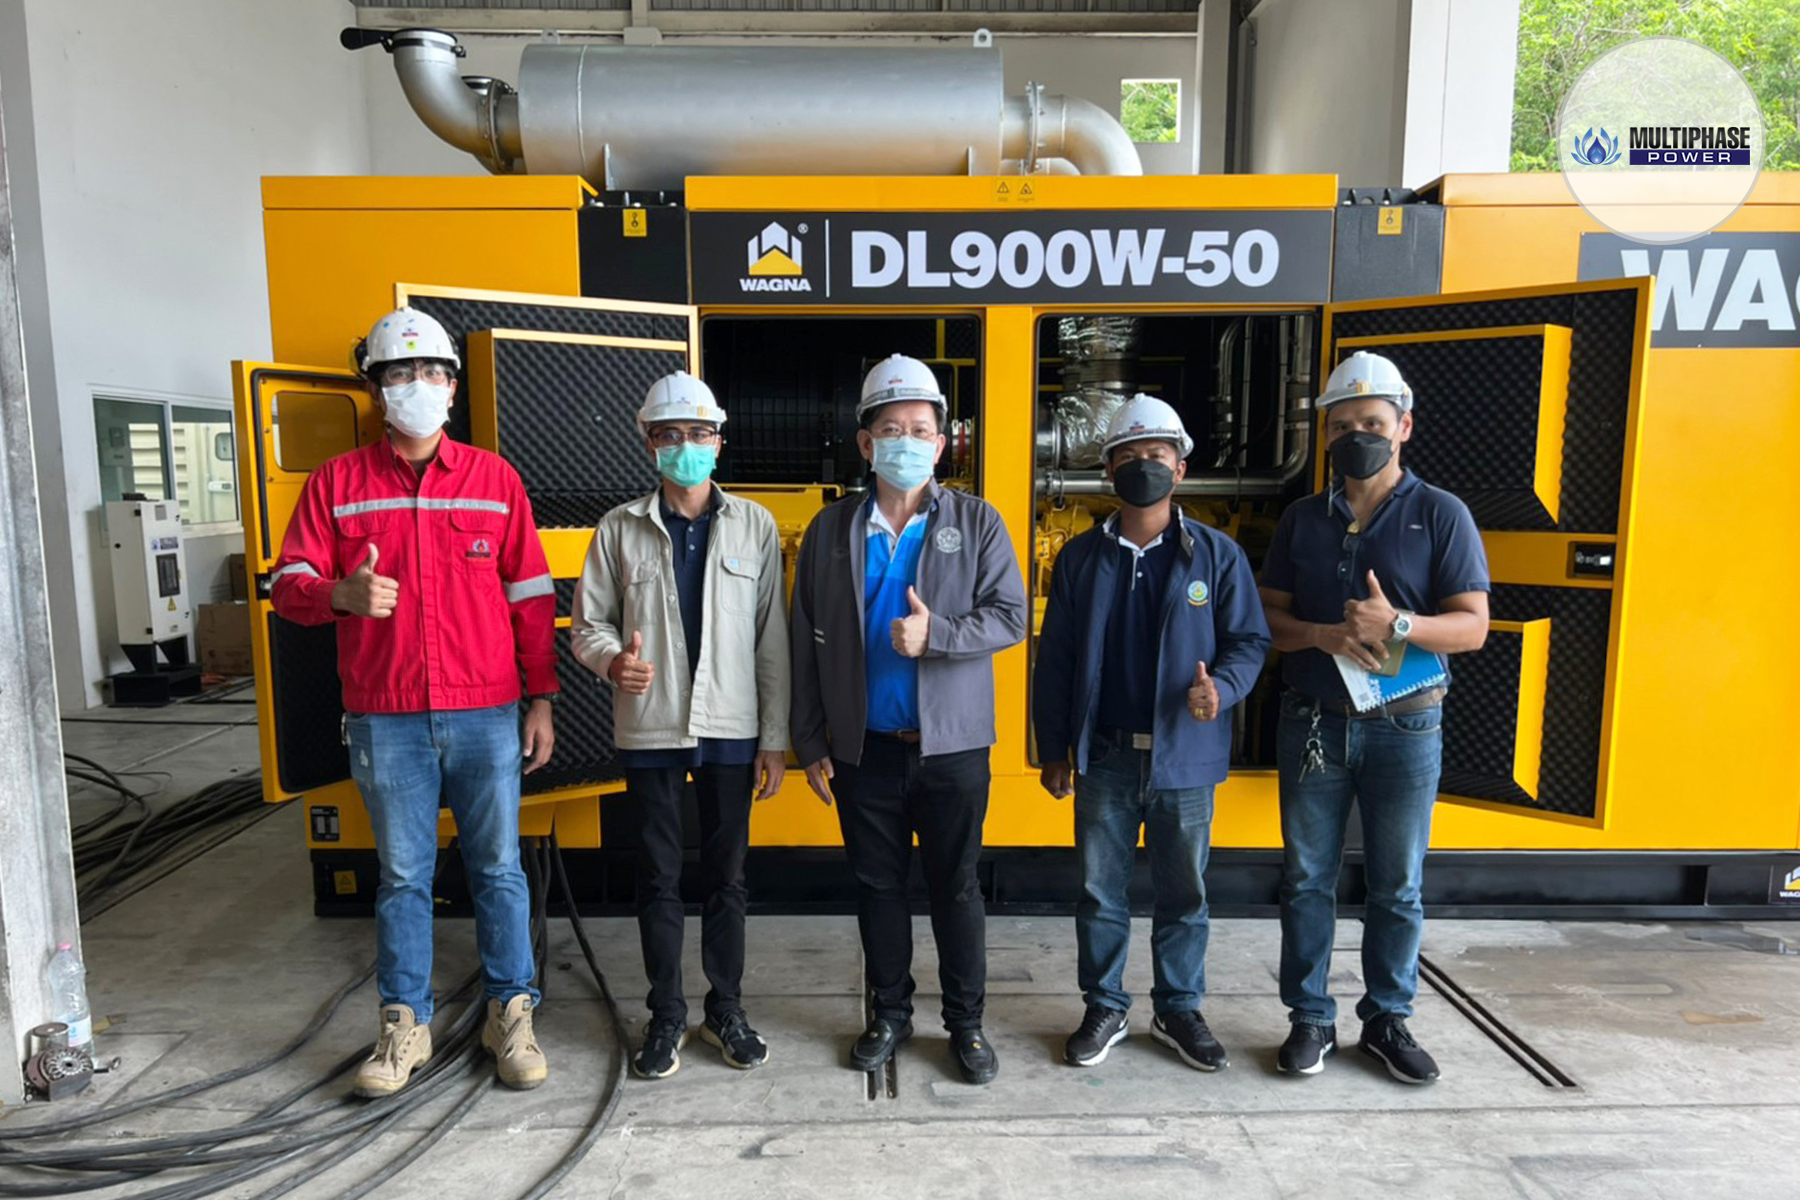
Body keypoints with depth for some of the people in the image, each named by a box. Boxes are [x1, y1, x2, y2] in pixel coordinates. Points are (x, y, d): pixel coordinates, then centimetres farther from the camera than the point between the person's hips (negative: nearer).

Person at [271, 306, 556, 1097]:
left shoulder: (494, 478, 5)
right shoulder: (337, 483, 5)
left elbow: (530, 598, 5)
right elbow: (288, 587, 3)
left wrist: (542, 701, 2)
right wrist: (342, 593, -21)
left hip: (485, 715, 0)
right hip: (385, 721, 1)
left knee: (498, 868, 7)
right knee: (402, 875, 11)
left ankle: (510, 1015, 23)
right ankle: (404, 1025, 27)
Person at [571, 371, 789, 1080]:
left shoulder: (755, 525, 1)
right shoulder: (620, 529, 0)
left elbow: (772, 640, 0)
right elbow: (588, 624, 4)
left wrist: (775, 739, -1)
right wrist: (613, 661, -20)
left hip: (730, 730, 0)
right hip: (649, 731, 0)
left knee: (726, 877, 11)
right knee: (658, 880, 10)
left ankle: (726, 1009, 29)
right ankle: (666, 1016, 27)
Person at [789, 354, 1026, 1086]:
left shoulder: (977, 523, -1)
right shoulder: (830, 530, 4)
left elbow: (1010, 618, -6)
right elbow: (806, 644, 5)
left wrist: (936, 635, -23)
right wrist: (810, 742, 3)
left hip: (951, 745, -1)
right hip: (863, 748, 2)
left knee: (956, 889, 9)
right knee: (877, 887, 14)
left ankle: (966, 1023, 27)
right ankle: (890, 1015, 32)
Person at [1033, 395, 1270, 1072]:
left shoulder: (1216, 555, -1)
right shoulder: (1080, 558, 3)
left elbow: (1249, 641, 2)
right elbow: (1054, 660, 5)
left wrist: (1222, 686, -21)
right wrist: (1053, 750, 3)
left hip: (1185, 759, -1)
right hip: (1104, 758, 1)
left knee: (1184, 895, 13)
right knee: (1100, 893, 11)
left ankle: (1179, 1010, 32)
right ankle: (1105, 1010, 29)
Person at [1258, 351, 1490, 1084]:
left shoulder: (1441, 515, -2)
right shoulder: (1302, 520, 7)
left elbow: (1472, 625, -6)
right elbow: (1267, 617, 5)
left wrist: (1397, 625, -25)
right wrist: (1324, 635, -15)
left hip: (1405, 726, -2)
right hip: (1314, 722, 2)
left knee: (1398, 887, 8)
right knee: (1307, 879, 8)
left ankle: (1387, 1020, 25)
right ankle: (1310, 1019, 21)